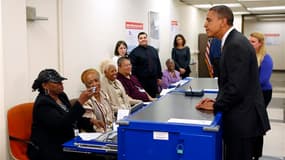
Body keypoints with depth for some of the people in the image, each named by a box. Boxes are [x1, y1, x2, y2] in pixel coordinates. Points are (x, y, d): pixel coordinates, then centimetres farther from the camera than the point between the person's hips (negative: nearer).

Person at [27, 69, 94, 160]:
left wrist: (90, 121, 0)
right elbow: (61, 124, -28)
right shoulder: (43, 103, -16)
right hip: (48, 149, -8)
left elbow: (70, 118, 18)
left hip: (64, 144, 8)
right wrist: (80, 102, -30)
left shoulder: (61, 96, 8)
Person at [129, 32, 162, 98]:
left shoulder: (153, 50, 13)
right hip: (142, 81, -5)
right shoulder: (135, 52, -5)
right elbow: (133, 68, -9)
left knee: (153, 98, 12)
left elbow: (158, 64, 16)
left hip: (153, 80, 5)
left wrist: (159, 77, 13)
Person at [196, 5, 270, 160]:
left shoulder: (236, 44, -21)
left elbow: (237, 87, -25)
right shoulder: (233, 41, 11)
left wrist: (216, 106, -12)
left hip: (242, 119, -9)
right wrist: (218, 101, 4)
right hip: (242, 116, 9)